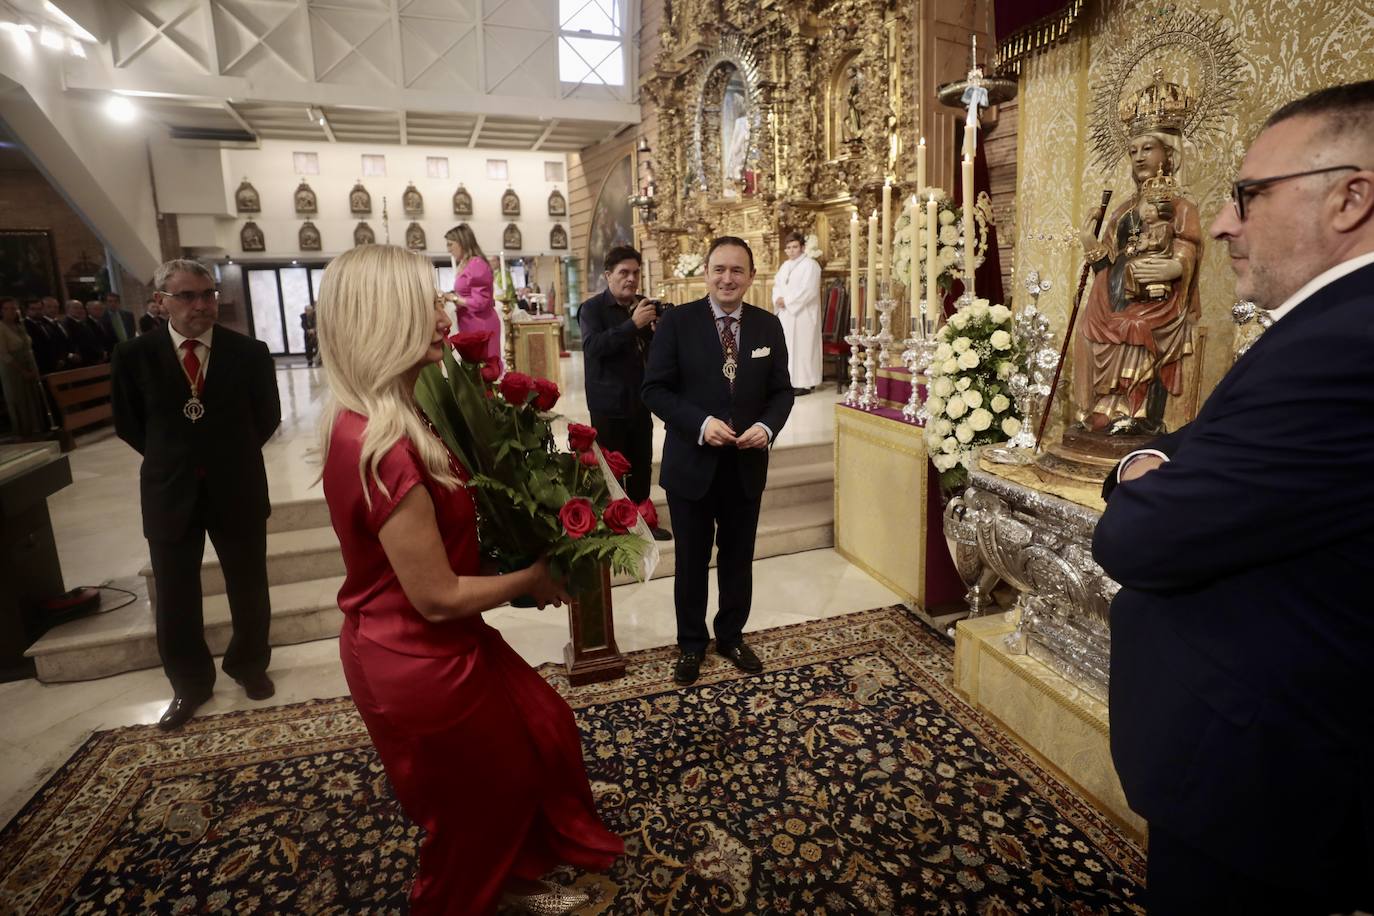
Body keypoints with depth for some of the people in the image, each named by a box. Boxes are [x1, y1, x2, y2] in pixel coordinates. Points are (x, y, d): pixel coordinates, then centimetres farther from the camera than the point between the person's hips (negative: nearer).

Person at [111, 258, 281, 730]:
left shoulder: (249, 352, -7)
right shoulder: (134, 354, -6)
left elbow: (267, 417, 4)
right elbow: (128, 423, 6)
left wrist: (231, 455, 6)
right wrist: (171, 458, 7)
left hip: (238, 488, 0)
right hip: (169, 493, 1)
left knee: (248, 587, 13)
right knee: (175, 598, 10)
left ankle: (249, 664, 36)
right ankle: (189, 683, 31)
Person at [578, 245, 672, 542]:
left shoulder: (643, 305, 11)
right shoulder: (592, 308, -7)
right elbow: (592, 346, -24)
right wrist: (633, 324, -30)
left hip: (639, 401, 6)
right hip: (609, 404, -6)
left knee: (642, 466, 11)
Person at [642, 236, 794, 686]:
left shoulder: (768, 325, 2)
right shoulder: (677, 321, -7)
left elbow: (782, 391, 5)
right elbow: (655, 388, -9)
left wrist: (767, 426, -15)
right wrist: (701, 423, -22)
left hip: (747, 464, 3)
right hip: (691, 463, -2)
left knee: (738, 559, 17)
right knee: (692, 561, 13)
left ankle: (732, 637, 38)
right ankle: (691, 644, 33)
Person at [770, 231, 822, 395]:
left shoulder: (810, 265, -7)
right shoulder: (785, 265, 17)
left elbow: (808, 290, -17)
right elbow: (777, 284, 14)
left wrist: (786, 300, -15)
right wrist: (778, 299, -7)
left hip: (802, 315, -7)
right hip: (786, 314, 8)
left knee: (802, 347, -6)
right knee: (787, 347, 7)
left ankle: (804, 383, -1)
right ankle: (791, 381, 14)